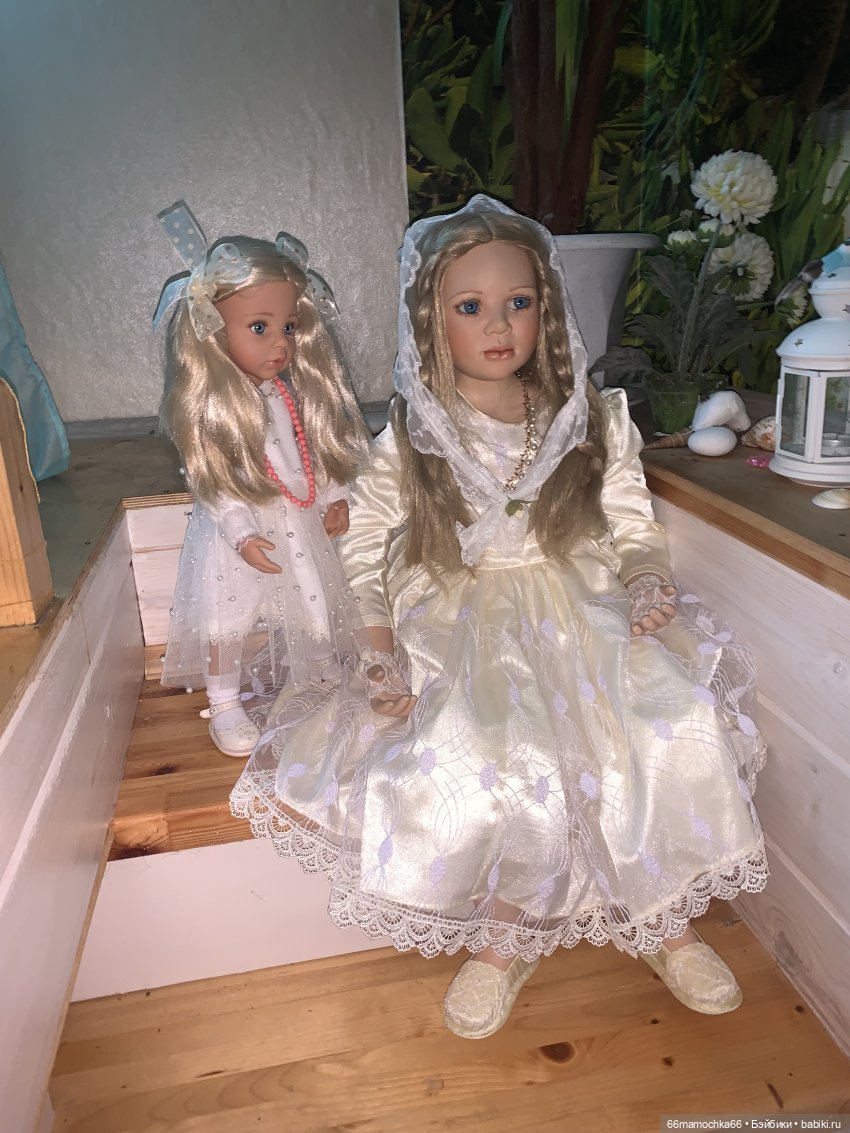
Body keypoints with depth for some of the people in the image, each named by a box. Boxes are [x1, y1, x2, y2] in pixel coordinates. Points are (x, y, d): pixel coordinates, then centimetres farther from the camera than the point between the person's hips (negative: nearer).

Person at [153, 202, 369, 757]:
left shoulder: (298, 391, -1)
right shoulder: (209, 404, -18)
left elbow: (322, 448, 8)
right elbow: (209, 481, -19)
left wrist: (335, 497, 1)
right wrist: (242, 534, -23)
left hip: (300, 524, 6)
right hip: (243, 532, -5)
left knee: (305, 609, 19)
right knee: (229, 621, 6)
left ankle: (305, 687, 41)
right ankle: (225, 706, 25)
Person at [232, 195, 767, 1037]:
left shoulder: (595, 421, 5)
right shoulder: (409, 439, -1)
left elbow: (634, 526, 9)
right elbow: (363, 547, 1)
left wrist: (648, 581, -13)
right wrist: (382, 651, -11)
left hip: (582, 611, 2)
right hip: (464, 630, -2)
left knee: (677, 728, -22)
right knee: (499, 766, -28)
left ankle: (663, 917, 5)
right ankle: (504, 938, 4)